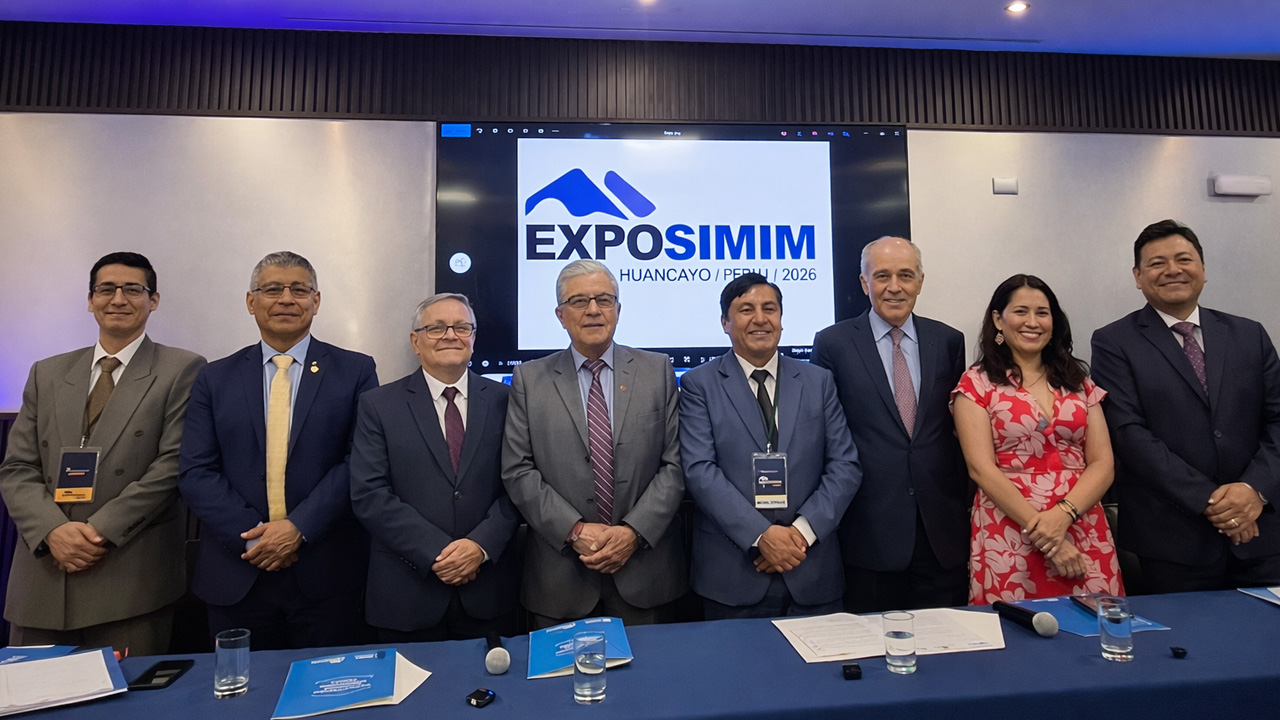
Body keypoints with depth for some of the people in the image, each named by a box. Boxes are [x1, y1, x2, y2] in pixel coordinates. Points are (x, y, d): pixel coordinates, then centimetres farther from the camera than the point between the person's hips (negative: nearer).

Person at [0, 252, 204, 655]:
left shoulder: (181, 370, -1)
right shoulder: (47, 374, 14)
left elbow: (173, 464, -8)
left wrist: (101, 530, -14)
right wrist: (54, 530, -9)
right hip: (42, 573, 4)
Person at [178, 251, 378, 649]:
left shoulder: (355, 371, -1)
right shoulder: (215, 378, 7)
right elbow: (195, 472, 1)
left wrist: (299, 527, -15)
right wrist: (252, 534, -11)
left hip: (327, 573, -2)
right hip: (236, 575, 2)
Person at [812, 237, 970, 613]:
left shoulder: (948, 341, 7)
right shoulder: (833, 343, -3)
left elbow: (960, 426, 11)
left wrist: (965, 504, 8)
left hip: (942, 530, 3)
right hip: (869, 530, -2)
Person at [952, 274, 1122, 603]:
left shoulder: (1078, 381, 13)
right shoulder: (977, 383, 0)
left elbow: (1103, 464, 5)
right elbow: (981, 468, -7)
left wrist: (1061, 516, -12)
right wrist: (1043, 533, -13)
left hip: (1084, 534, 4)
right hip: (1008, 536, -3)